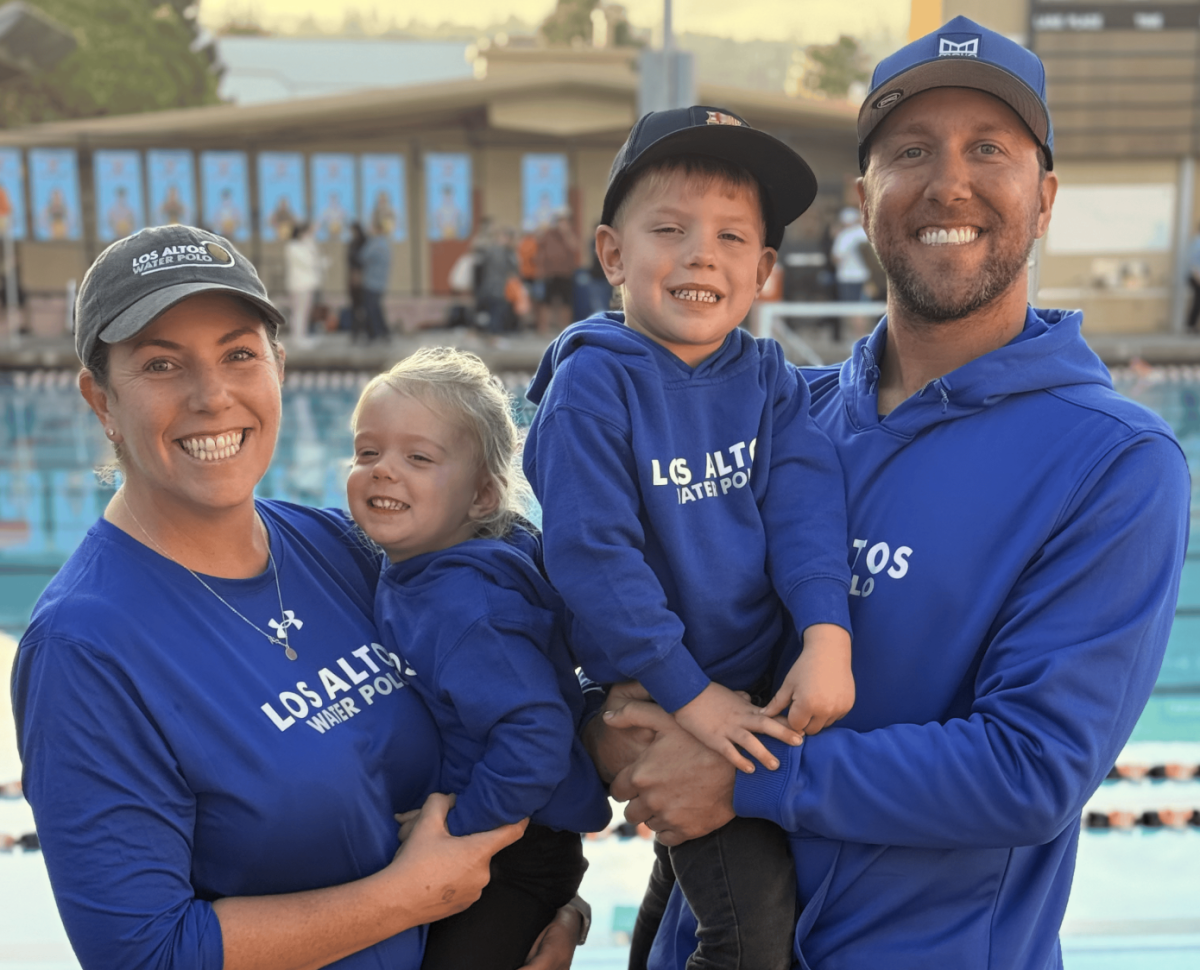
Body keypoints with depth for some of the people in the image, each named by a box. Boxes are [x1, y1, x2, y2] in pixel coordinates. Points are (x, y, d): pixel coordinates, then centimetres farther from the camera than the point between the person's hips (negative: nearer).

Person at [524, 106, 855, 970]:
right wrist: (689, 695, -19)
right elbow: (592, 554, -19)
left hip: (766, 685, 6)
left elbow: (805, 507, -10)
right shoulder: (593, 383, -16)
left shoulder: (766, 377, 0)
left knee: (691, 874, 26)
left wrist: (827, 638, -24)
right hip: (659, 701, -5)